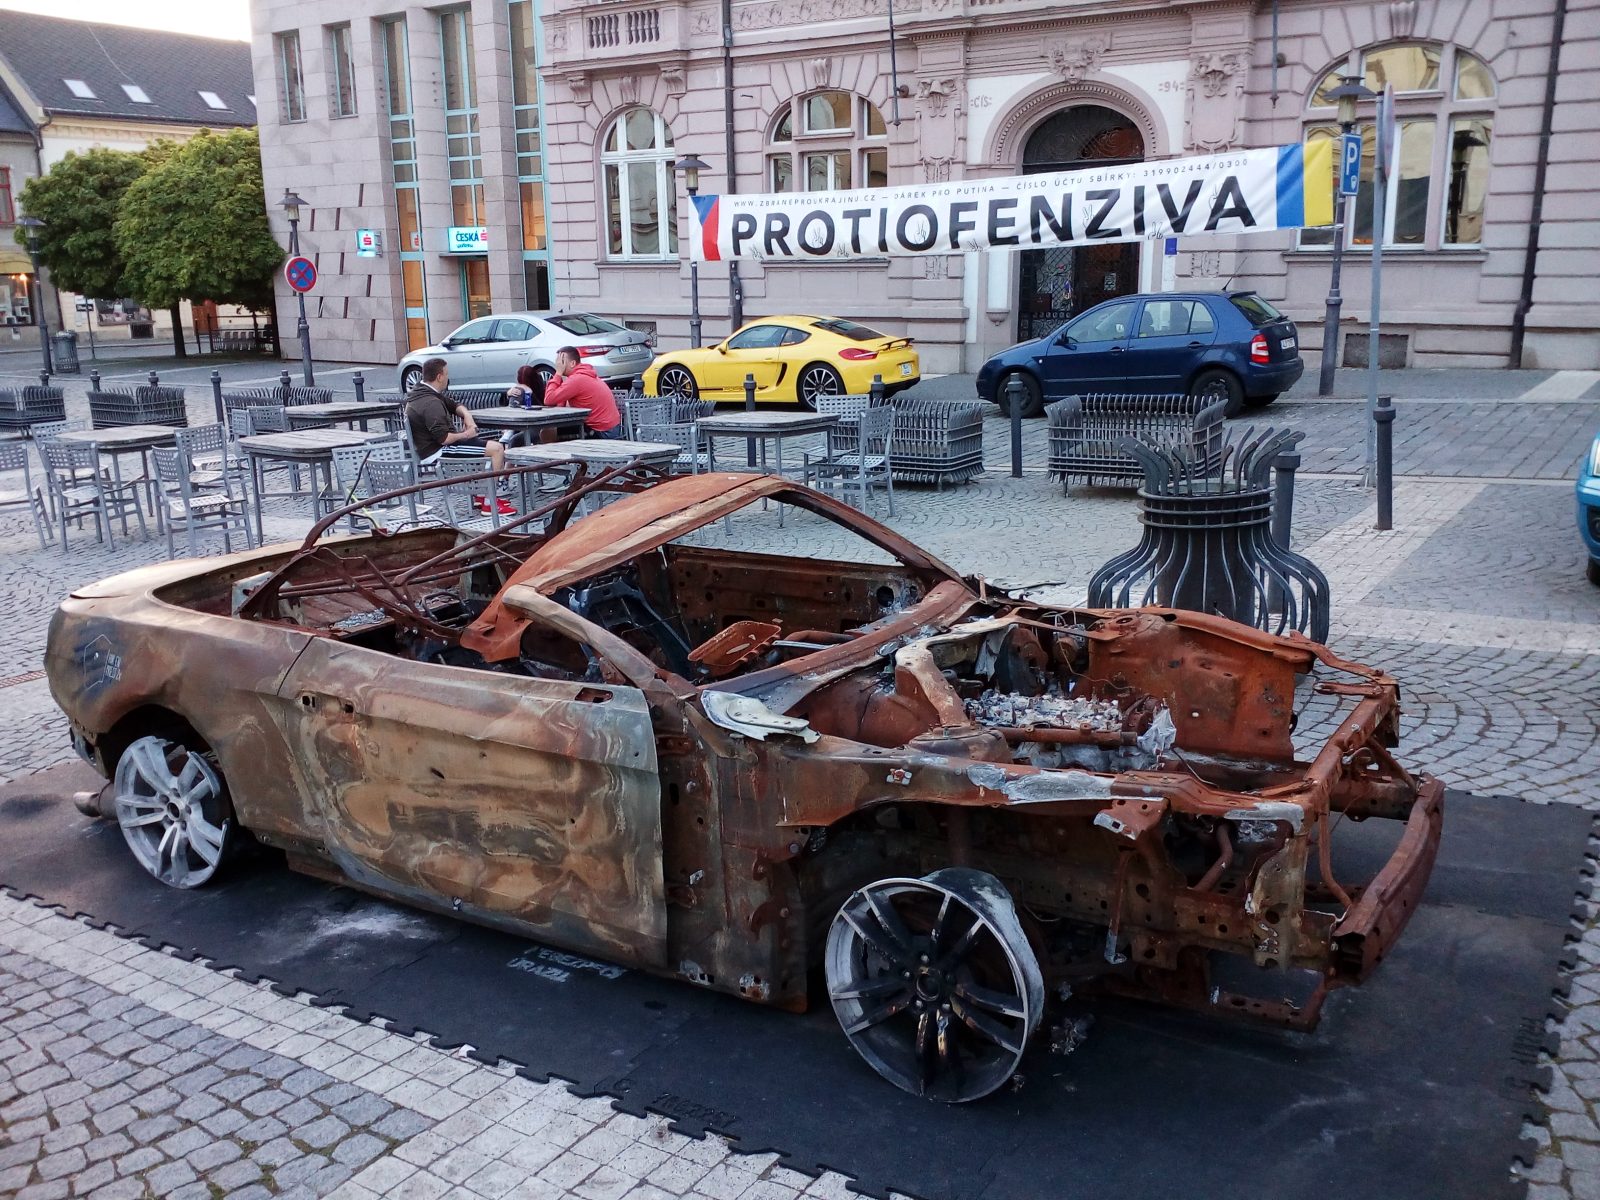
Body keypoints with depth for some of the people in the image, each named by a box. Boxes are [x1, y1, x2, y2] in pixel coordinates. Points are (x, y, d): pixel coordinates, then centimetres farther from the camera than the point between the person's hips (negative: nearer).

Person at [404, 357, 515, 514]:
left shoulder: (427, 394, 11)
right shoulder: (430, 403, -23)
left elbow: (455, 405, 24)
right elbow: (444, 438, -30)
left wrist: (467, 415, 3)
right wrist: (465, 435, -12)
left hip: (435, 447, 11)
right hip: (437, 453, -11)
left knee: (494, 443, 18)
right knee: (496, 449, -18)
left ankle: (481, 495, 16)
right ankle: (489, 503, -18)